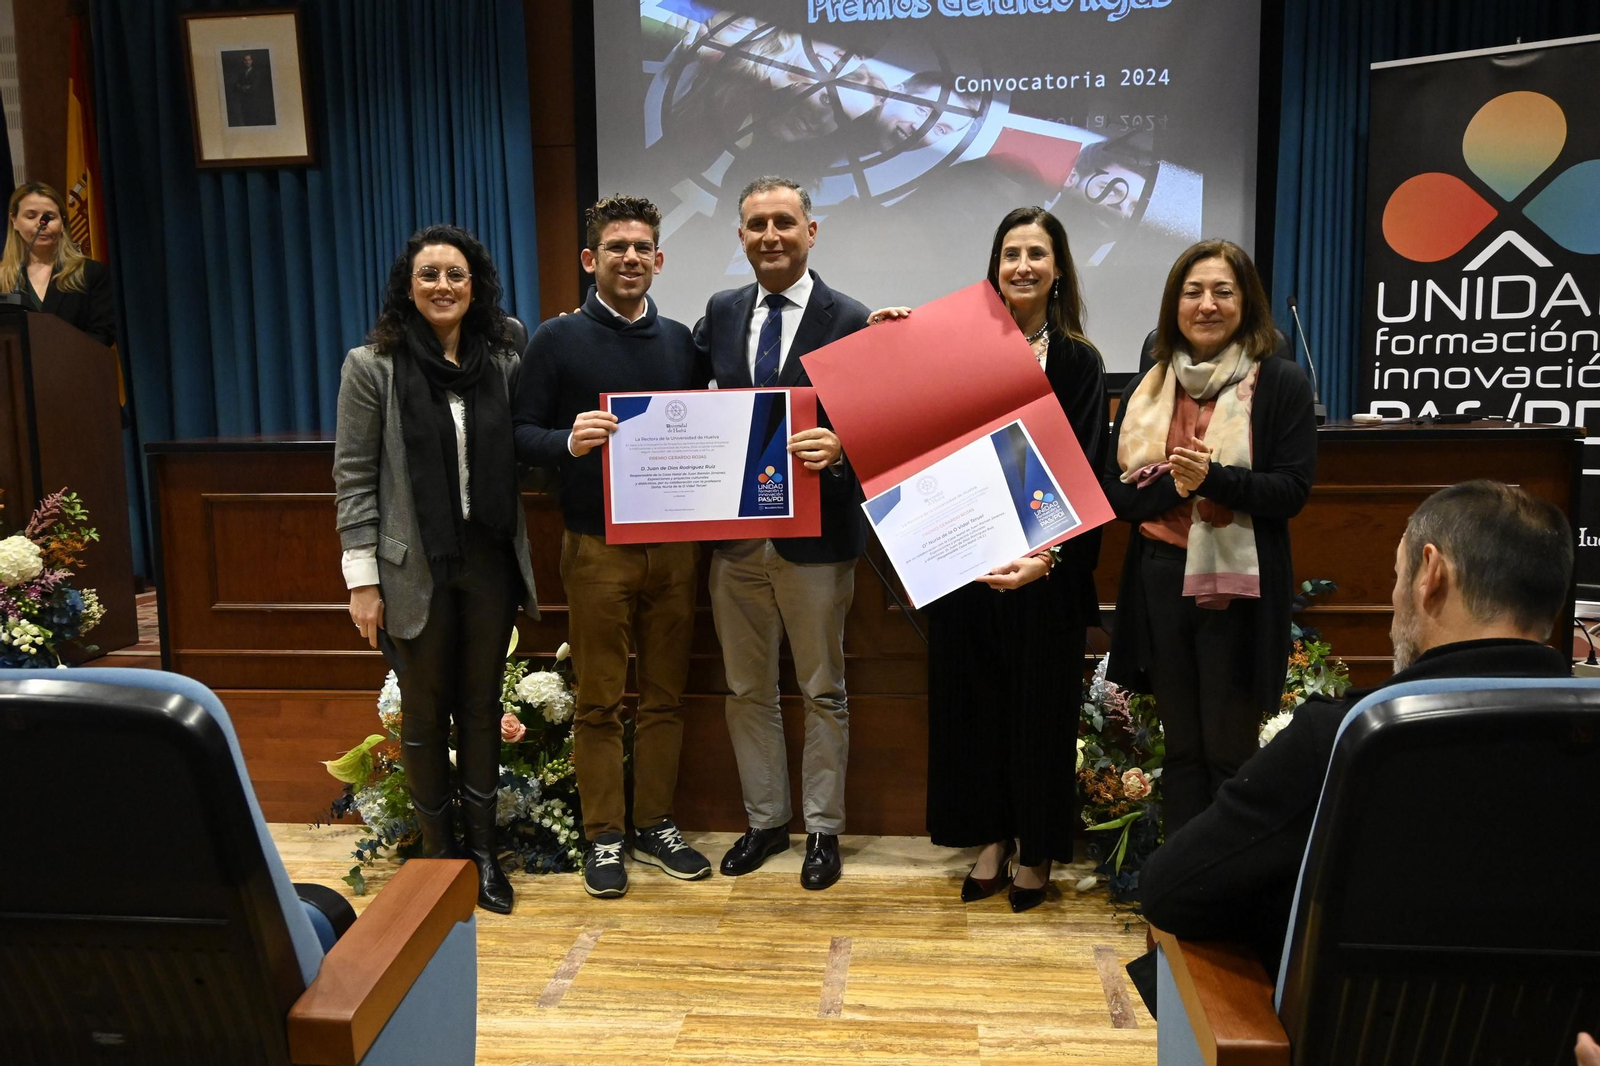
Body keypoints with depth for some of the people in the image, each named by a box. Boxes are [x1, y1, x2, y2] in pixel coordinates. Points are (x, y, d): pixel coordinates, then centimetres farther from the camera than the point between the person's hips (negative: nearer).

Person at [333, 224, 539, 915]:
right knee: (424, 713, 9)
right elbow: (353, 478, -5)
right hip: (414, 568, -2)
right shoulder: (372, 366, -3)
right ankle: (437, 849, 26)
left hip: (489, 562, 3)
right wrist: (362, 578, -8)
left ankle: (483, 848, 25)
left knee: (483, 707, 11)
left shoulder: (503, 364, 5)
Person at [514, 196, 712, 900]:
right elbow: (523, 432, -3)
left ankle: (656, 825, 25)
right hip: (596, 546, -3)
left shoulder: (679, 341, 10)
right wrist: (569, 442, -24)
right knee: (599, 701, 5)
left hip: (674, 545, 4)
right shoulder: (558, 339, 0)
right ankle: (604, 836, 19)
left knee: (665, 695, 11)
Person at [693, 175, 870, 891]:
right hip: (734, 535, 4)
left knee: (823, 691, 10)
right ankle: (765, 819, 32)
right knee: (747, 689, 15)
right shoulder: (721, 313, 7)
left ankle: (823, 828, 25)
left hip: (814, 536, -4)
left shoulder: (849, 321, -7)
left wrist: (838, 447, -28)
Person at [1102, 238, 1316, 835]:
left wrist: (1213, 477, -21)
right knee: (1180, 749, 12)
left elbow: (1292, 491, -7)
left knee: (1230, 754, 1)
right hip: (1160, 581, 4)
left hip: (1238, 585, -4)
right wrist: (1172, 486, -13)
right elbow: (1114, 490, 5)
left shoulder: (1281, 384, -1)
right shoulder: (1147, 389, 11)